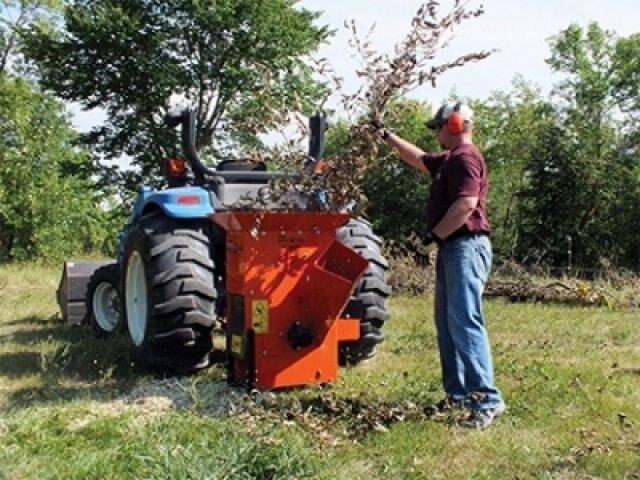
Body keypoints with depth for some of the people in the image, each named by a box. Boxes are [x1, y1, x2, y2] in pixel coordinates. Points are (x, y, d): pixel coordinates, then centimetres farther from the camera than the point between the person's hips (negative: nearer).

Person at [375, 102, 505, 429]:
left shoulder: (465, 157, -12)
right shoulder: (449, 159, 20)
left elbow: (466, 203, -25)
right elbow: (417, 159, 37)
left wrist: (435, 234, -16)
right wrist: (387, 136, 40)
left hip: (466, 247, -11)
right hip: (452, 249, 11)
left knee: (464, 322, -15)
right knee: (447, 323, 12)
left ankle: (487, 399, -14)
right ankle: (458, 393, 18)